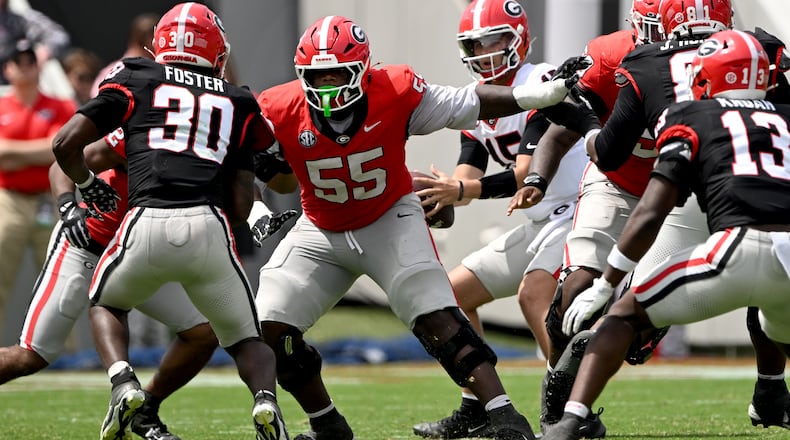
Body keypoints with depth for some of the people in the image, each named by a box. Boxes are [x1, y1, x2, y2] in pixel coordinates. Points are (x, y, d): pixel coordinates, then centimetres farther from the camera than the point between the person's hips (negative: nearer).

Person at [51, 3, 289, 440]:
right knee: (247, 340, 20)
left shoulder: (135, 81, 17)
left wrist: (86, 183, 31)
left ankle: (123, 384, 2)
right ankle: (265, 398, -13)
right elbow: (242, 205, 16)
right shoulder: (237, 104, 22)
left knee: (105, 304, 30)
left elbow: (65, 143, 11)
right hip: (209, 226, 1)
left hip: (148, 224, -1)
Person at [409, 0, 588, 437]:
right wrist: (441, 197, -24)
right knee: (454, 291, 9)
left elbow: (529, 175, -26)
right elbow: (466, 176, -2)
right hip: (541, 221, 10)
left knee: (534, 293, -30)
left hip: (580, 209, -10)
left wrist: (461, 191, -37)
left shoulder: (540, 85, -18)